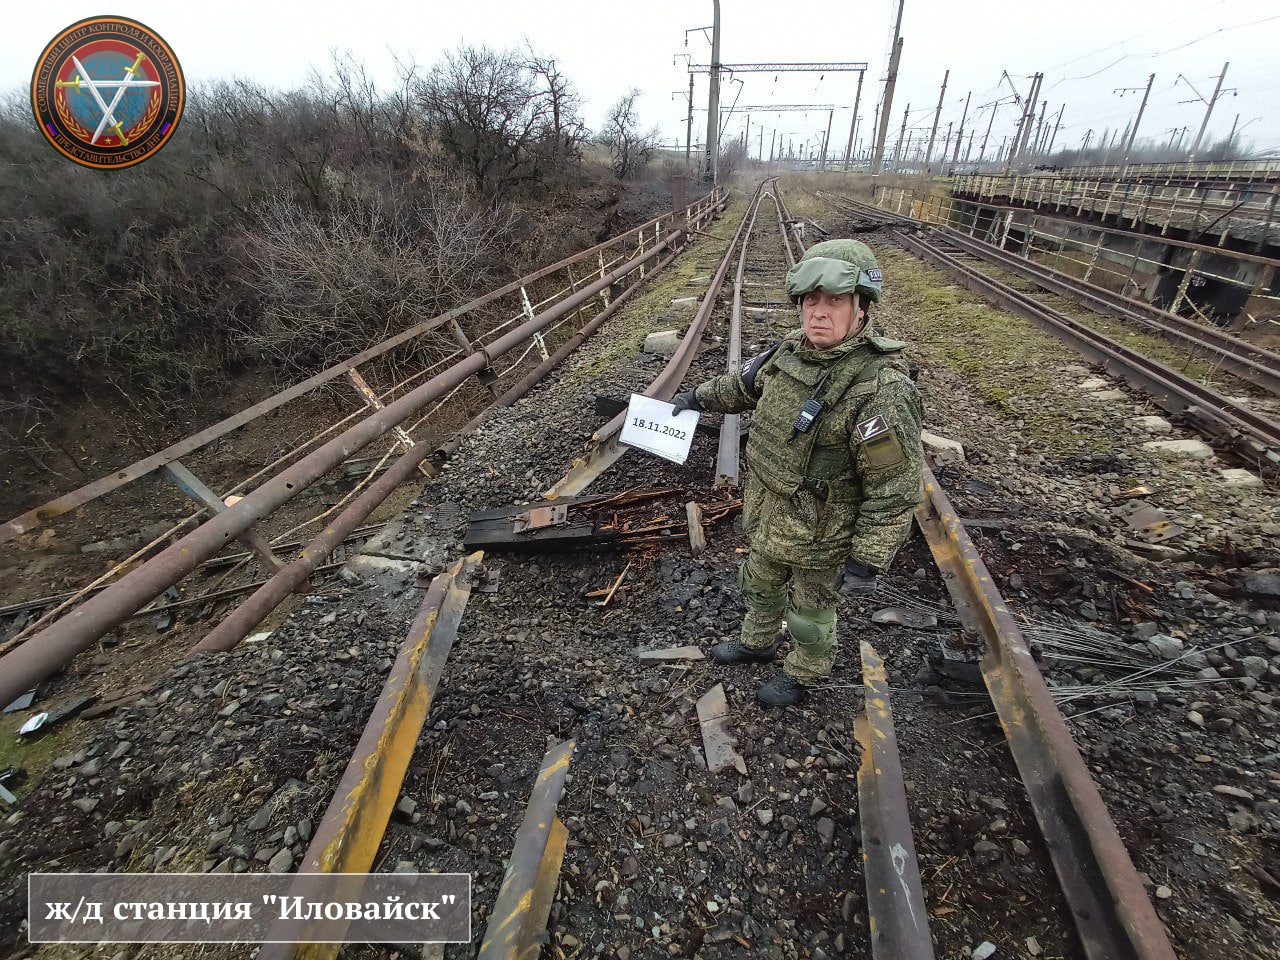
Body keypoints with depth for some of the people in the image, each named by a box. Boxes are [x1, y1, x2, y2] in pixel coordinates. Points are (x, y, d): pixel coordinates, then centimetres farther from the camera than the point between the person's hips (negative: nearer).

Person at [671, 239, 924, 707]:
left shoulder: (880, 388, -31)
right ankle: (757, 642, 58)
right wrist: (698, 396, 21)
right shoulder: (791, 349, -8)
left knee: (809, 612, 20)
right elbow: (746, 383, 14)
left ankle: (805, 673, 49)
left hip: (819, 534, -7)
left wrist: (867, 561, -22)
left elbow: (894, 490, -26)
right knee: (759, 586, 30)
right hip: (766, 515, 7)